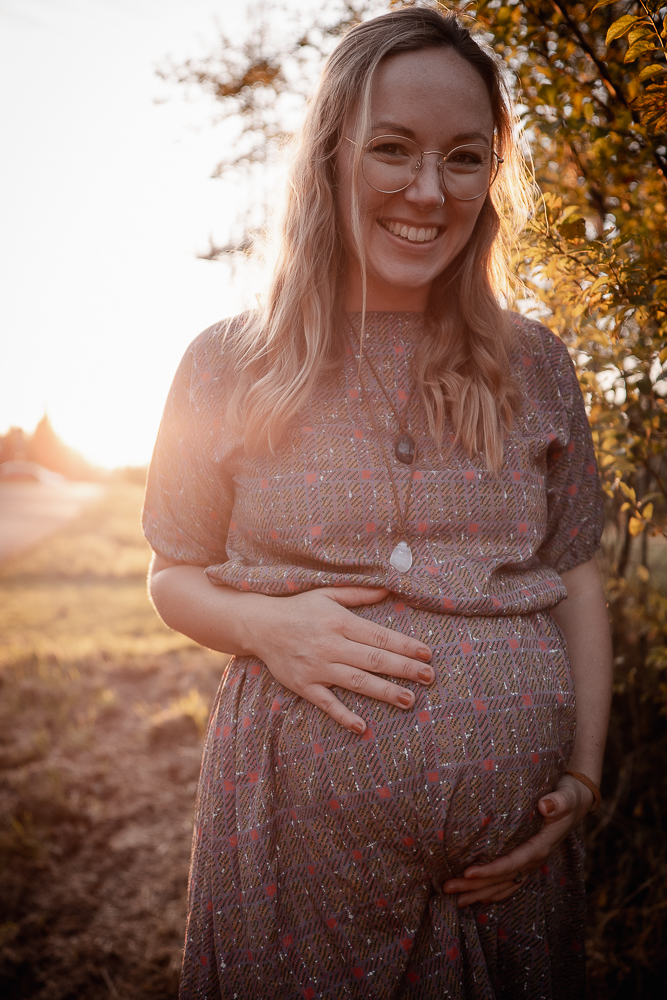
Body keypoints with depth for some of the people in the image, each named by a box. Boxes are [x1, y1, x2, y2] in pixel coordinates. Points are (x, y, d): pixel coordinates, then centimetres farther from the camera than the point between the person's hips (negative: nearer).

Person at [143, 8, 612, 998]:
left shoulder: (535, 366, 4)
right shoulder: (230, 367, -1)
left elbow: (576, 575, 8)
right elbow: (176, 577, 7)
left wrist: (584, 771, -1)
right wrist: (263, 625, -14)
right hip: (301, 832, -1)